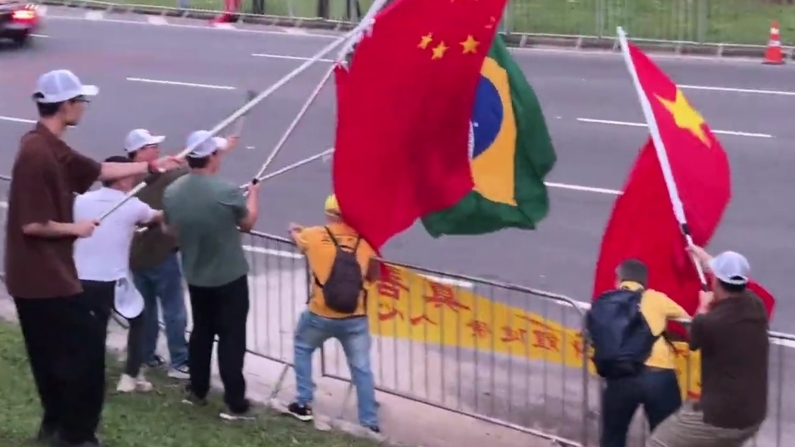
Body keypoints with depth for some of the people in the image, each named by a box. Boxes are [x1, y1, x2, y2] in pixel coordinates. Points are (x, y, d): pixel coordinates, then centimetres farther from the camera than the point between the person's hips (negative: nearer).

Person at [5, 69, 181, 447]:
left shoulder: (51, 147, 9)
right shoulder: (37, 153, -23)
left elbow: (100, 170, 22)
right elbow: (33, 224, -25)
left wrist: (152, 166, 27)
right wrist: (76, 228, -10)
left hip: (43, 274, 10)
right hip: (44, 277, -10)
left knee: (54, 353, 19)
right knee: (85, 346, -1)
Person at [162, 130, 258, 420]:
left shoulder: (171, 192, -9)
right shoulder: (227, 191, -24)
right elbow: (248, 223, -5)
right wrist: (253, 194, 14)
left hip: (195, 277, 5)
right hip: (230, 277, -5)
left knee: (201, 332, 20)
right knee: (232, 338, 1)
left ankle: (197, 391, 30)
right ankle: (235, 404, 2)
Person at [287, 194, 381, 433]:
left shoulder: (314, 236, -4)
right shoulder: (365, 241, -2)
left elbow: (296, 235, 20)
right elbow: (373, 275, 9)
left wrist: (294, 230, 43)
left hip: (320, 316, -1)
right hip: (355, 318, 1)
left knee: (302, 348, 26)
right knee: (361, 368, 9)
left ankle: (304, 405, 26)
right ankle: (370, 423, 12)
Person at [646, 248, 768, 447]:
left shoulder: (708, 322, -22)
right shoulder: (756, 306, -3)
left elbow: (694, 340, 5)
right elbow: (734, 279, 22)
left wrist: (703, 307, 23)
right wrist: (703, 256, 38)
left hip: (719, 418, -7)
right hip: (754, 417, 7)